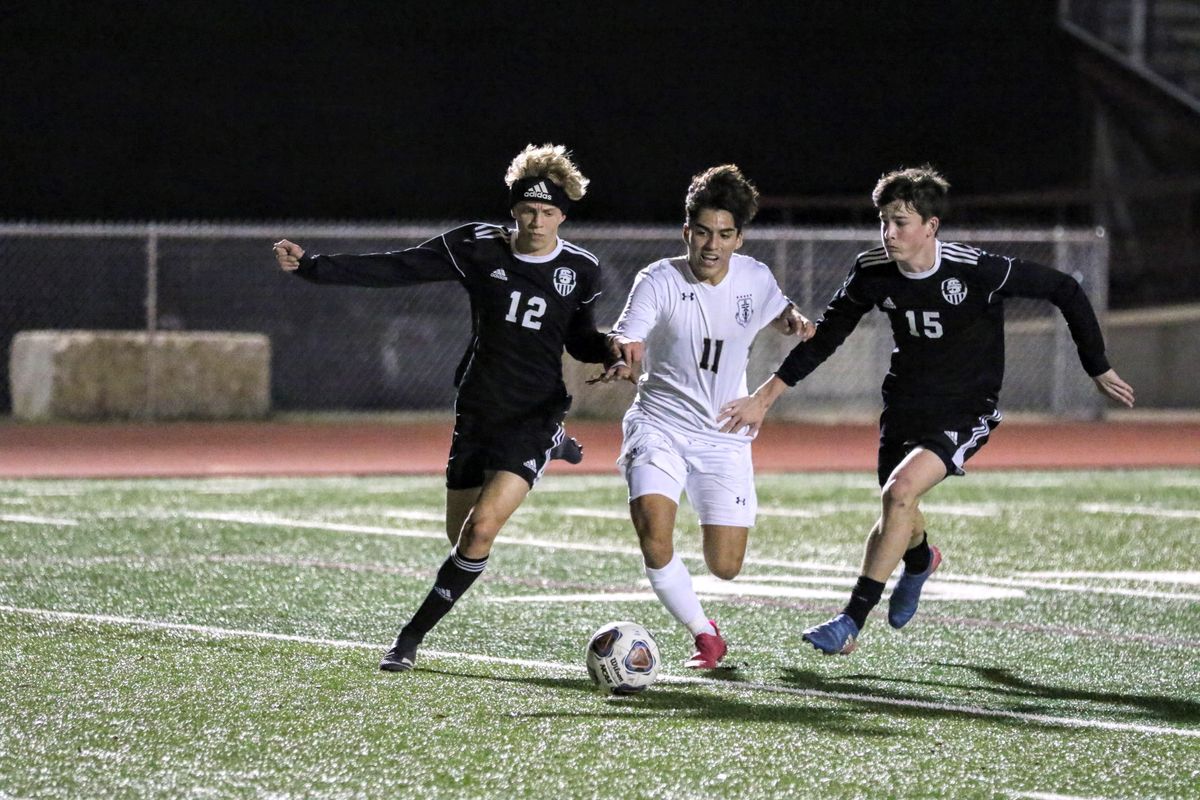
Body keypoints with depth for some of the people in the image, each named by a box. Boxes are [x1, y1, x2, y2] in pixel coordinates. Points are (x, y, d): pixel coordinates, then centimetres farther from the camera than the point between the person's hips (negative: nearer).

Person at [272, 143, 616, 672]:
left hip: (535, 417, -2)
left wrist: (612, 350, -9)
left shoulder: (580, 270, -2)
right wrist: (310, 267, -16)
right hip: (476, 413, 2)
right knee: (461, 536, 12)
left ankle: (412, 637, -8)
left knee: (482, 527, -21)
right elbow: (393, 269, -8)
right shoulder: (477, 248, -5)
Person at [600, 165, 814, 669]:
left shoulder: (755, 279, 0)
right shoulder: (659, 281, -12)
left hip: (724, 438, 3)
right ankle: (704, 635, -1)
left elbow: (777, 310, 23)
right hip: (659, 427, -3)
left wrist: (795, 321, -1)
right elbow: (625, 340, -24)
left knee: (725, 567, -2)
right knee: (653, 539, -25)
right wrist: (623, 357, -49)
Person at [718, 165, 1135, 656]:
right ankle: (920, 561, 55)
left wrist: (1099, 370, -3)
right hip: (904, 407, 5)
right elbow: (826, 336, 5)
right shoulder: (873, 273, -9)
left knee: (900, 490, -26)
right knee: (898, 515, 13)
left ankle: (853, 621, -20)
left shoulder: (976, 271, -22)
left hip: (965, 412, -5)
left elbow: (1065, 291, -11)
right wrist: (765, 397, 1)